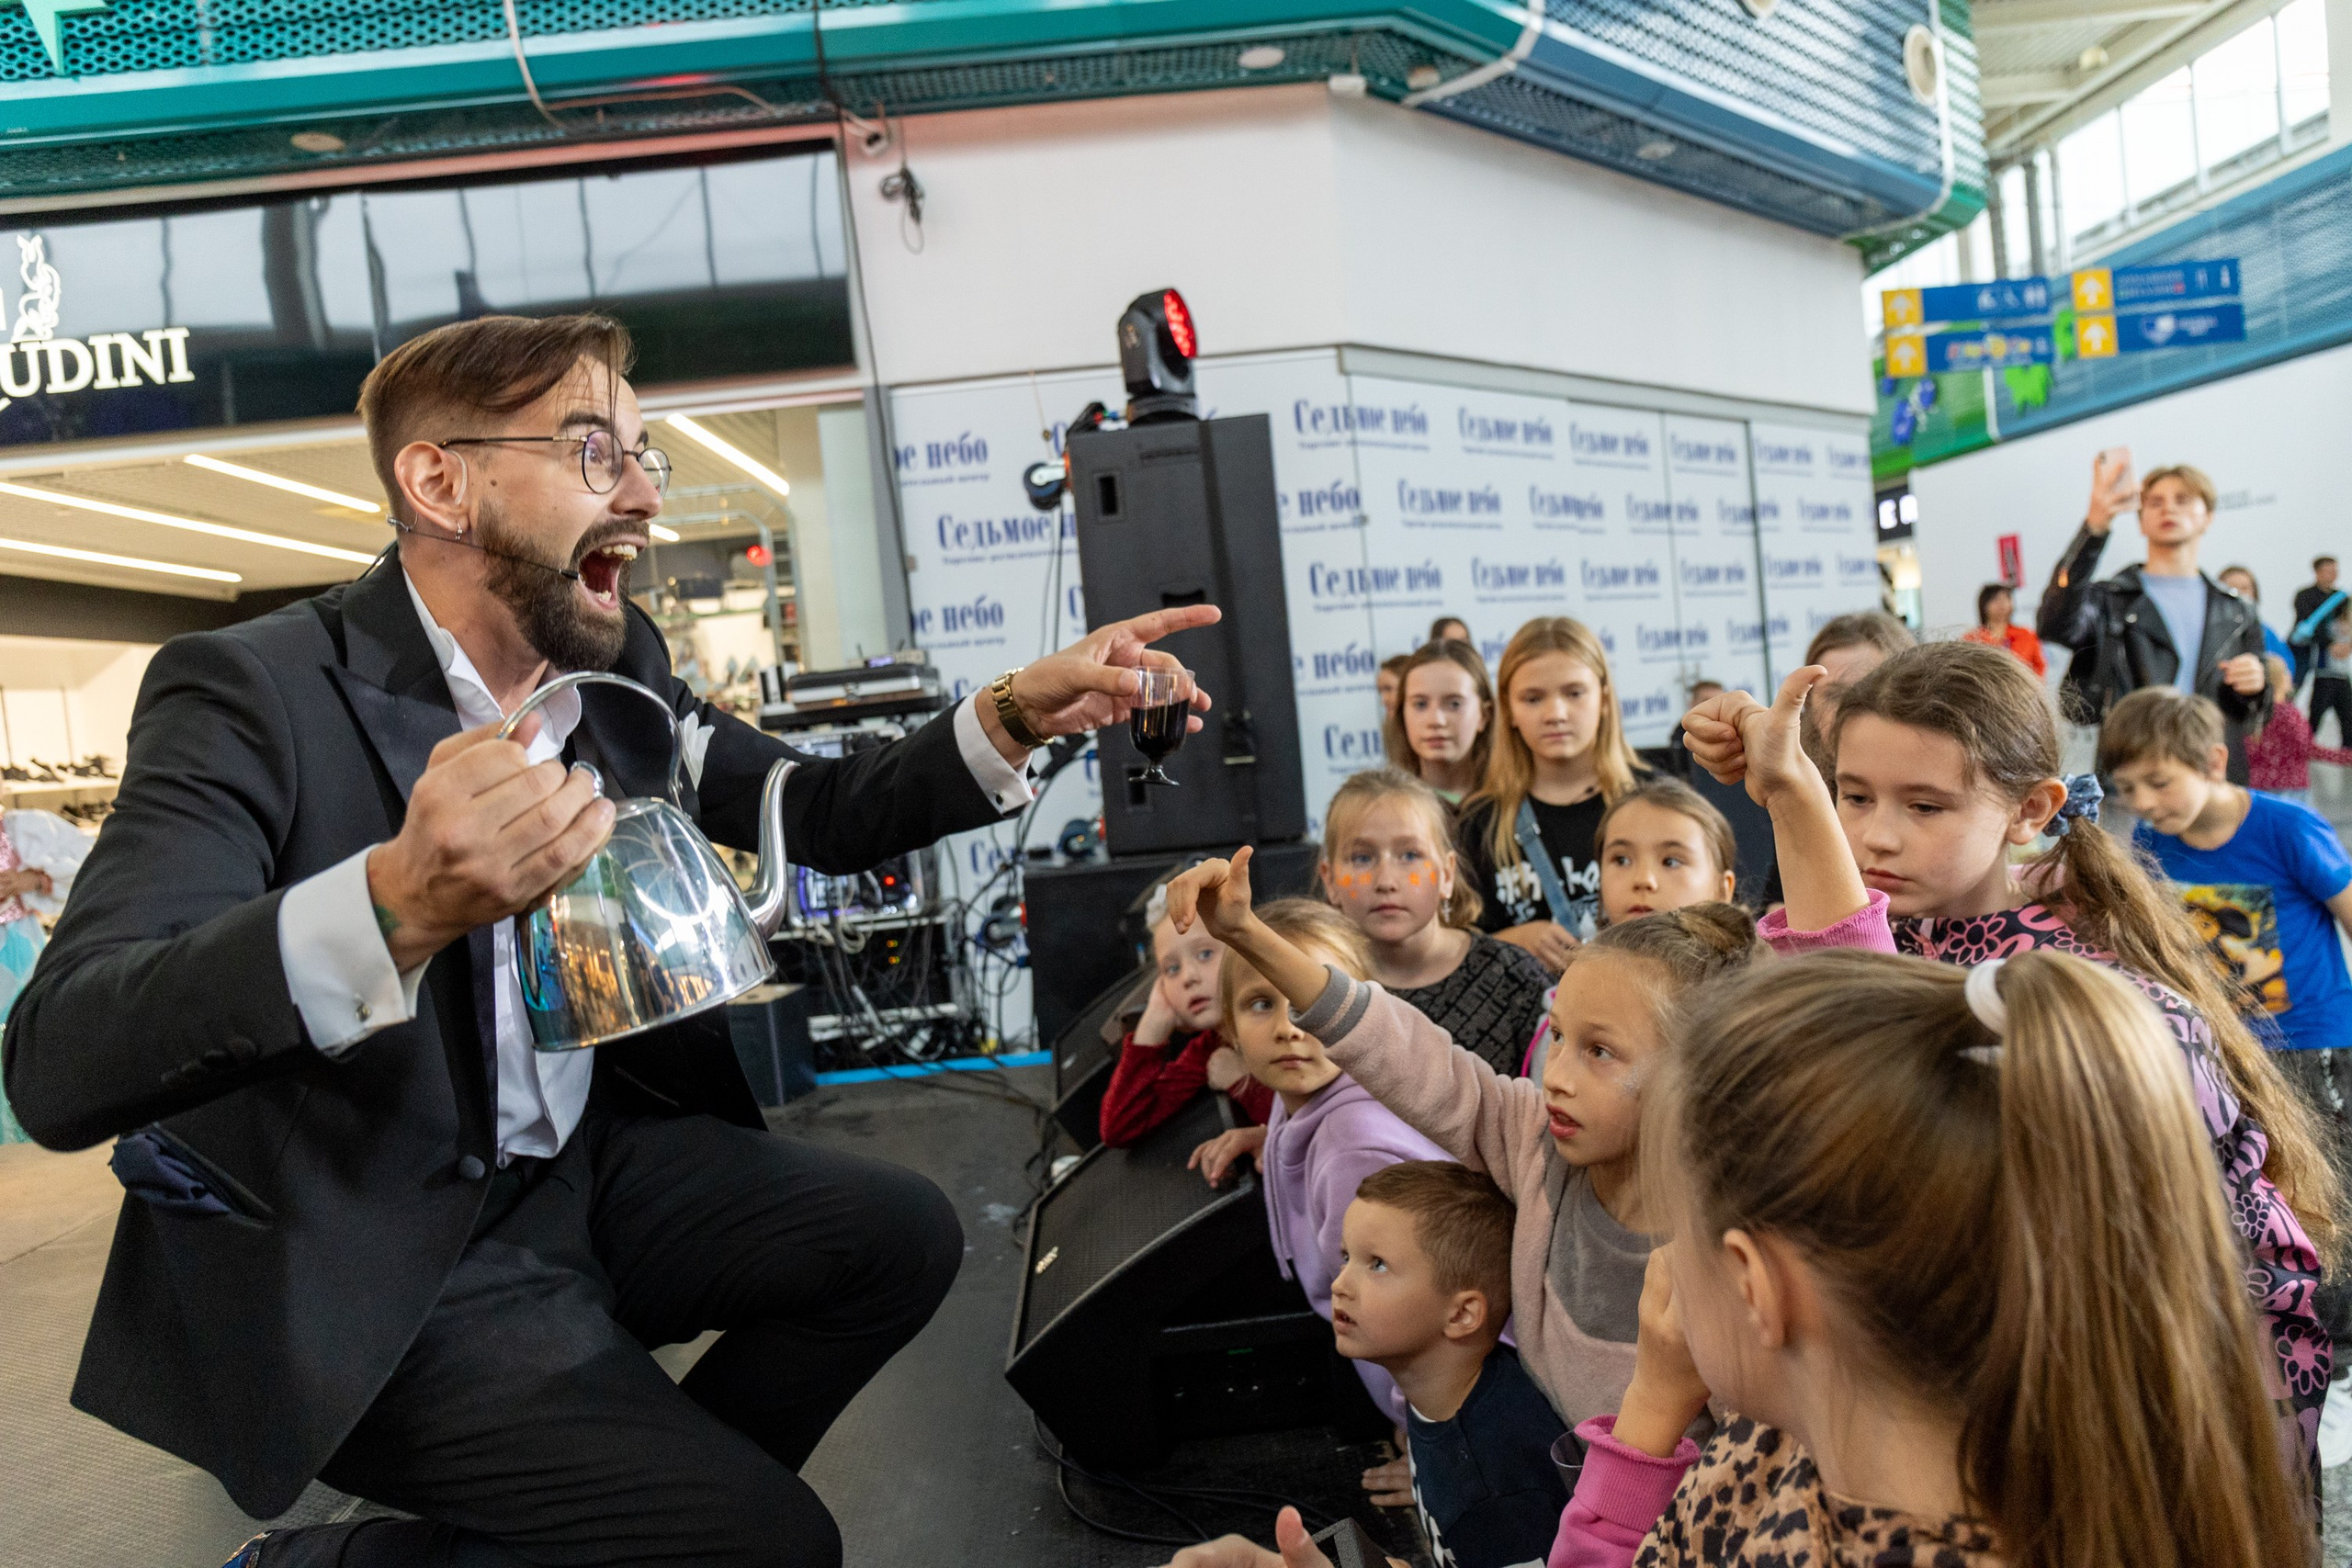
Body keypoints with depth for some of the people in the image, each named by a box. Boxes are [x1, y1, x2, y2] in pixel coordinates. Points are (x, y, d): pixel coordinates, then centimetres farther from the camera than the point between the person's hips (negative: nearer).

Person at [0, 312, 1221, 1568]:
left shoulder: (617, 669, 1)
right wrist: (400, 903, -45)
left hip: (590, 1168, 7)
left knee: (901, 1237, -3)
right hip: (365, 1263, -6)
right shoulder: (250, 694, -18)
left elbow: (825, 813, 7)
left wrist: (1018, 712, -10)